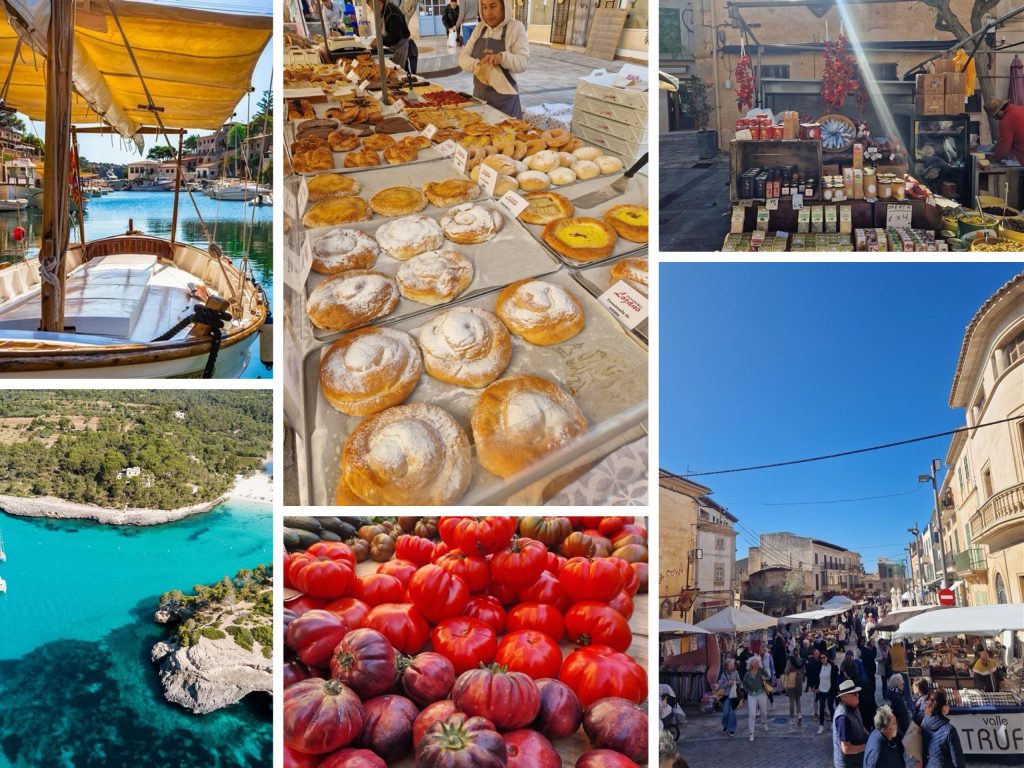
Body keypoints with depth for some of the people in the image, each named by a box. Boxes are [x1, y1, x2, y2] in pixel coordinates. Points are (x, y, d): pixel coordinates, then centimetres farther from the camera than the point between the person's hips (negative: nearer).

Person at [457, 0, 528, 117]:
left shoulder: (516, 27, -5)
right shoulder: (480, 28, 9)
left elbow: (524, 62, -14)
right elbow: (463, 57, 3)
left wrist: (502, 57, -32)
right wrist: (477, 65, -19)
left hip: (504, 98, -4)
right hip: (479, 95, 4)